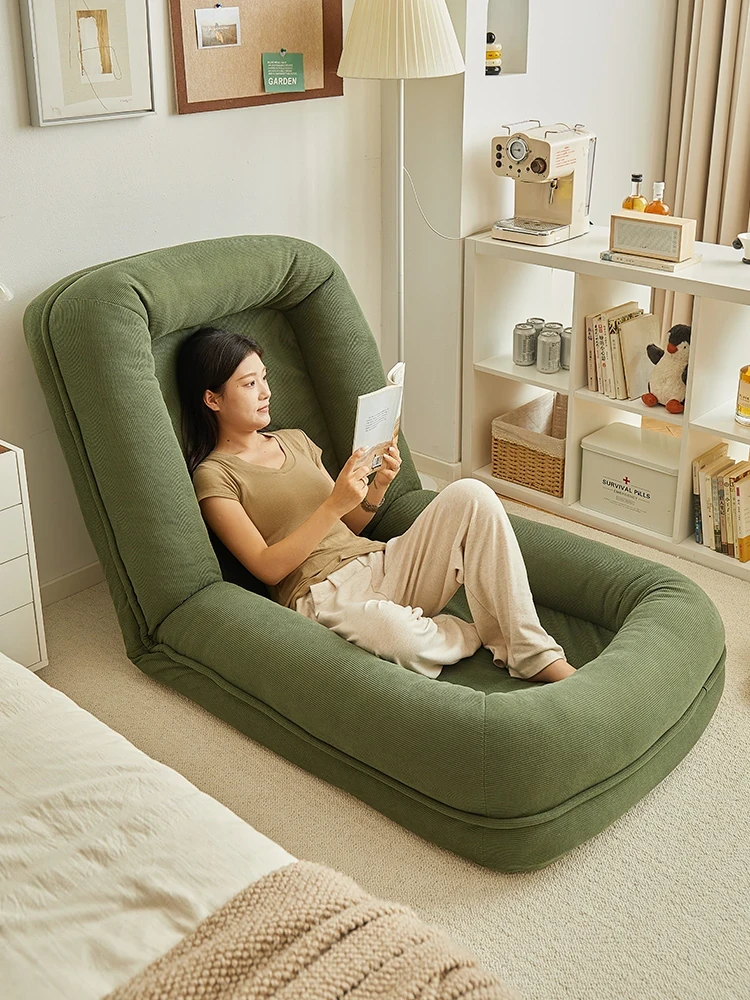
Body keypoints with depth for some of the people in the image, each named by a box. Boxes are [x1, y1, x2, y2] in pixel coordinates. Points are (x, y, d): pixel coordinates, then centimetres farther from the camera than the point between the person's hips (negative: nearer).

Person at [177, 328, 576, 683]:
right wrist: (335, 504, -18)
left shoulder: (295, 440, 21)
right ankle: (488, 636, -7)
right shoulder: (214, 476, 0)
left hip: (381, 564, 7)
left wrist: (378, 486, 1)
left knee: (470, 494, -18)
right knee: (393, 630, -42)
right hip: (323, 594, -7)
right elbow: (267, 567, -10)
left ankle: (535, 653, -18)